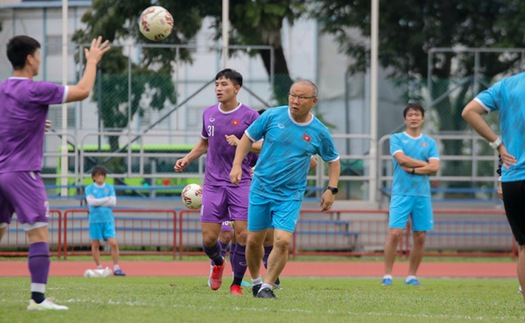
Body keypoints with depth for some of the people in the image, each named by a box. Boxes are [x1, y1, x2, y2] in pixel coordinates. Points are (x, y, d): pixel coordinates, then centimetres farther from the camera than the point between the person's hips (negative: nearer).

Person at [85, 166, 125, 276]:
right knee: (95, 245, 1)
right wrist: (106, 199, -7)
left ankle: (116, 268, -6)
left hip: (108, 219, 1)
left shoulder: (110, 187, 11)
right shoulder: (89, 189, 6)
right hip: (94, 220, -1)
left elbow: (113, 202, -1)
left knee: (113, 243, -10)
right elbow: (91, 201, -10)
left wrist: (98, 202, -6)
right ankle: (99, 268, 11)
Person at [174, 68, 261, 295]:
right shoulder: (209, 114, 8)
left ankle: (237, 283, 5)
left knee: (242, 234, -11)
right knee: (209, 238, -3)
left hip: (240, 182, -3)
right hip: (213, 183, 3)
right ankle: (218, 263, 31)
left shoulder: (249, 115, -5)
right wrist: (187, 159, 10)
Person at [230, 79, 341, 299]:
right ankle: (256, 281, 30)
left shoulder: (319, 132, -4)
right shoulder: (272, 116, -7)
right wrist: (237, 165, -7)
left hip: (290, 195, -1)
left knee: (282, 241, -17)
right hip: (261, 188, 1)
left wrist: (331, 190, 2)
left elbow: (333, 161, 11)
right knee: (254, 241, 6)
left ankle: (267, 286, -1)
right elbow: (248, 138, 5)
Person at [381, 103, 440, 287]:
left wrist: (412, 169, -8)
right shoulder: (396, 139, 6)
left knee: (420, 237, 2)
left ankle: (411, 276, 11)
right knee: (395, 233, -13)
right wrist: (424, 164, -3)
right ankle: (387, 275, -8)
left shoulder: (430, 143, 11)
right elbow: (401, 159, -10)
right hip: (401, 193, -3)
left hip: (423, 194, 3)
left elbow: (434, 167, -1)